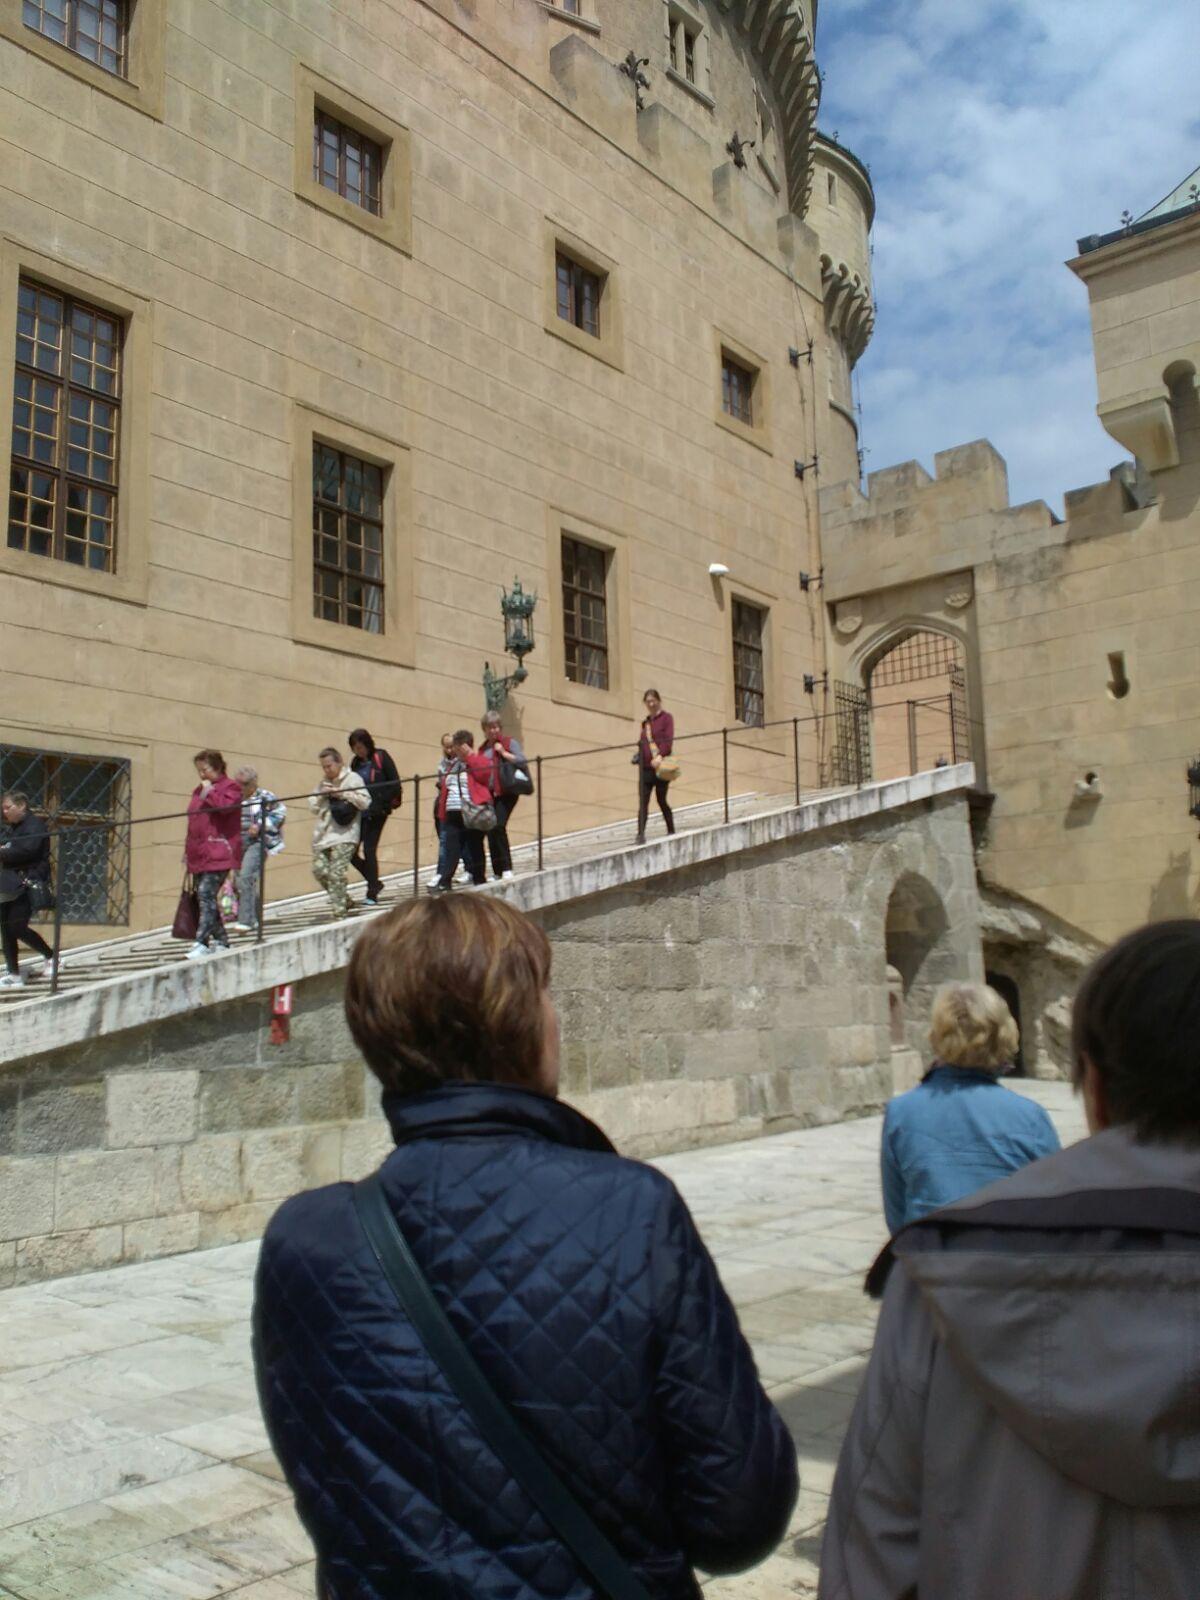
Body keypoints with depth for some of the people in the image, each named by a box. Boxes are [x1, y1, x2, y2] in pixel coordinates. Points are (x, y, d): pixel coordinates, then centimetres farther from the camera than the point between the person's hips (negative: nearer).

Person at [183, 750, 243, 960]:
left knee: (206, 893, -17)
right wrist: (188, 850, 22)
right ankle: (220, 940, 17)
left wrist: (210, 792, -10)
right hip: (199, 854, 8)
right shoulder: (198, 791, 23)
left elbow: (226, 806, -21)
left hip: (218, 853, -8)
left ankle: (202, 943, -19)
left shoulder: (230, 786, 0)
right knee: (204, 897, 8)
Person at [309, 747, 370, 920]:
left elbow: (365, 801, -9)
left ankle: (340, 912, -5)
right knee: (319, 870, 0)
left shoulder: (352, 778, 1)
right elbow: (312, 807, 19)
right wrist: (321, 795, 0)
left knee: (336, 874, -12)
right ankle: (344, 901, 20)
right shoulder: (323, 783, 21)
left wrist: (341, 793, -11)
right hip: (322, 835, 7)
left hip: (344, 836, -7)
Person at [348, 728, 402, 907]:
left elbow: (394, 782, -7)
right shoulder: (356, 763, 12)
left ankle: (372, 894, 6)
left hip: (376, 812, -6)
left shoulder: (381, 757, -3)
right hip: (359, 812, 6)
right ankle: (374, 882, 20)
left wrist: (389, 803, -15)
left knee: (369, 850, -5)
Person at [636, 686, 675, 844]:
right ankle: (641, 834, -7)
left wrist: (660, 756, -24)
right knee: (643, 802, -4)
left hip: (660, 766, -5)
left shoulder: (666, 717, 0)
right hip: (645, 767, 5)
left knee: (661, 800, 3)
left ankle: (671, 832, 17)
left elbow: (669, 739, -12)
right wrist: (639, 755, 3)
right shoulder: (645, 721, 17)